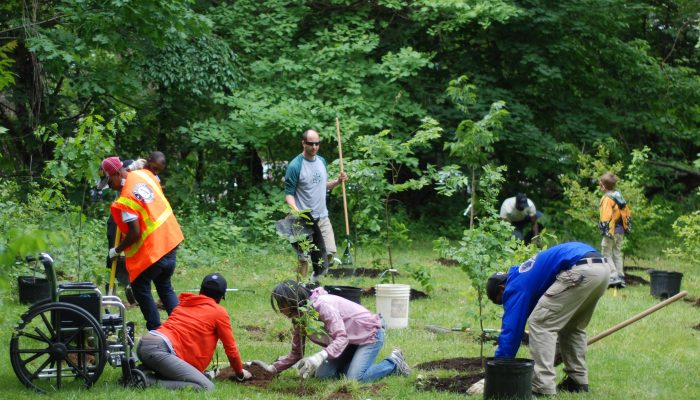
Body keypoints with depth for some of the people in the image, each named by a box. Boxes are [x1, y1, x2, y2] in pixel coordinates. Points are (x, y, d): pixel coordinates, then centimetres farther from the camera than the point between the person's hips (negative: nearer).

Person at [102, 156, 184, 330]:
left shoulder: (124, 201, -22)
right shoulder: (142, 174, 1)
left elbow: (134, 233, -22)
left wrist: (117, 250, -8)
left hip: (150, 250, -8)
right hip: (171, 240, 8)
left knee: (140, 288, 10)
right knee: (165, 287, 21)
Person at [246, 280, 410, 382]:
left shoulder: (322, 305, -31)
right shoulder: (299, 318, -3)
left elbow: (342, 338, -38)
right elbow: (296, 353, 2)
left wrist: (320, 356, -52)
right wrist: (272, 368, -10)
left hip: (370, 333, -8)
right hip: (351, 341, 8)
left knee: (354, 378, -25)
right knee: (323, 374, -9)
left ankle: (394, 362, -1)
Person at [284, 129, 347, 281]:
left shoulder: (322, 161, 9)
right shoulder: (295, 166, -12)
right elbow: (288, 193, -11)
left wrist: (337, 181, 3)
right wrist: (295, 210, -28)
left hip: (322, 216, 6)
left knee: (330, 252, 6)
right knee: (304, 258, -1)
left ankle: (316, 277, 29)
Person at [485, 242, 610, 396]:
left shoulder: (516, 285, 8)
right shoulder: (528, 274, 34)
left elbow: (510, 328, 4)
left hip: (581, 269, -10)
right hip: (602, 267, 10)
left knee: (540, 324, 1)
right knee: (573, 327, 26)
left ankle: (543, 387, -3)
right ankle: (578, 380, 27)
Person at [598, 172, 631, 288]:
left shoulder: (607, 198, -14)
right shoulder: (620, 197, 12)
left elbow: (607, 215, -22)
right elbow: (626, 214, 17)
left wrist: (604, 229, -22)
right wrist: (625, 228, 22)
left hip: (611, 229, -8)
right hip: (621, 230, 8)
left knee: (607, 254, -2)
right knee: (617, 254, 15)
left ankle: (613, 277, -12)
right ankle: (620, 278, 14)